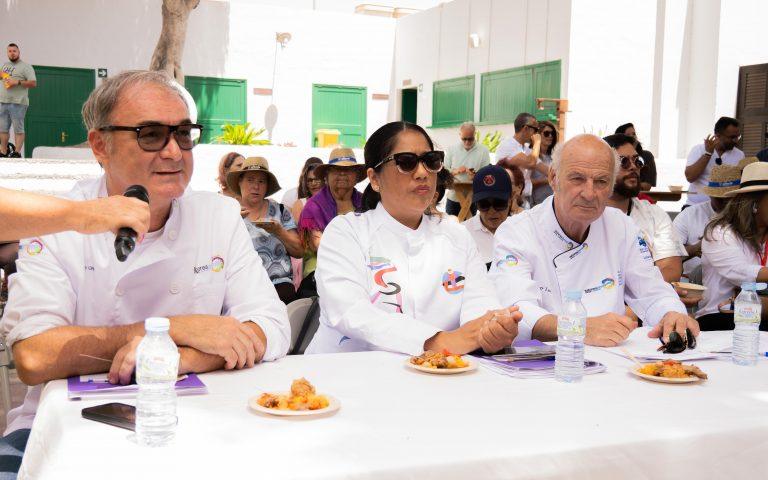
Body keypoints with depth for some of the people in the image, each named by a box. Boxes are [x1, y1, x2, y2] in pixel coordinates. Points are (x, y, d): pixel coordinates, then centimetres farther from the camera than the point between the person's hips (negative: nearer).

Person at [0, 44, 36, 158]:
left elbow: (33, 83, -10)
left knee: (18, 129, -7)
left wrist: (18, 82, -17)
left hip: (18, 103, -7)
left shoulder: (25, 67, -2)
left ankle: (17, 152, -7)